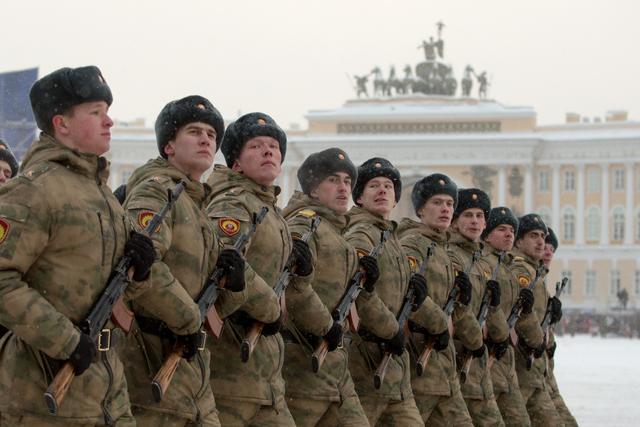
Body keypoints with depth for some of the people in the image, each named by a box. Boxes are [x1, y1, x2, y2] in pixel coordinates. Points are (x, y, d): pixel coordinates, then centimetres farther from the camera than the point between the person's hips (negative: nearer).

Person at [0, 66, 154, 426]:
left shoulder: (100, 189, 17)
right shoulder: (34, 190, -12)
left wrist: (137, 267, 0)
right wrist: (66, 341, -22)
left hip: (106, 378, 9)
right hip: (49, 382, -9)